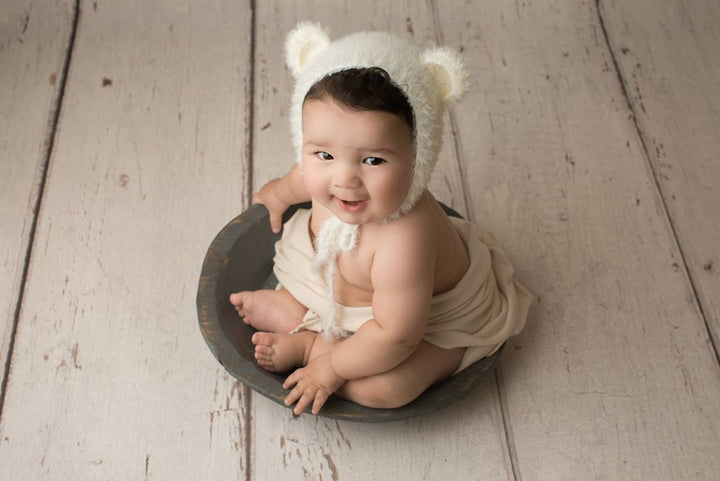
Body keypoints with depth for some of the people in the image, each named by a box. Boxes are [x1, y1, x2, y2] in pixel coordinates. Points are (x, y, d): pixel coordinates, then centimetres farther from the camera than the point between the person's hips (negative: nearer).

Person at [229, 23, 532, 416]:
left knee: (383, 388, -26)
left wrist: (330, 368, -24)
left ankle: (305, 345, -7)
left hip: (433, 321, -6)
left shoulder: (401, 244, -48)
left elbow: (395, 336, -37)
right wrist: (279, 193, 25)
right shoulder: (326, 172, -26)